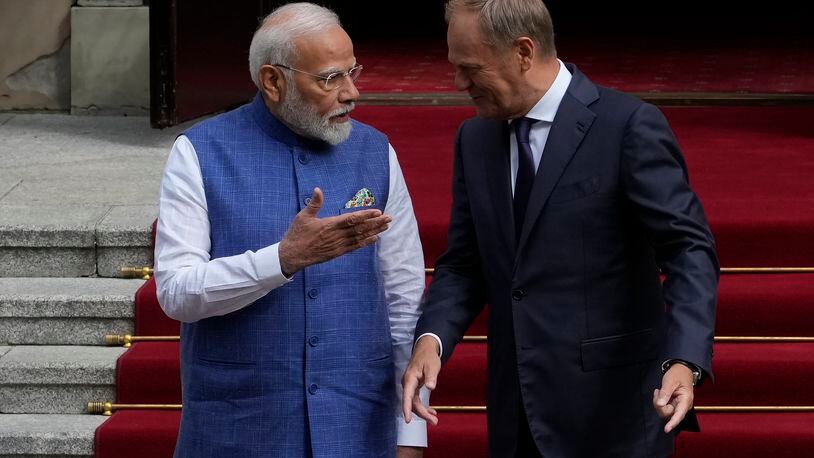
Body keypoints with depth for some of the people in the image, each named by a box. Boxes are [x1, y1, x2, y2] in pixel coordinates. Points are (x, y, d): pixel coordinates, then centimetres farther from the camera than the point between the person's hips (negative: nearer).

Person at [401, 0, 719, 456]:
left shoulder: (630, 126, -10)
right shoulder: (475, 139, 10)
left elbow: (689, 250, -14)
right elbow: (464, 264, 12)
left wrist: (684, 361, -28)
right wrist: (432, 340, -8)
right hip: (519, 415, 6)